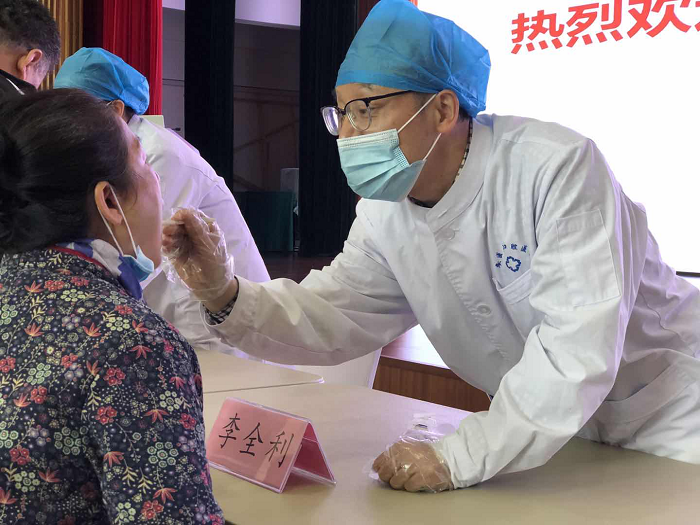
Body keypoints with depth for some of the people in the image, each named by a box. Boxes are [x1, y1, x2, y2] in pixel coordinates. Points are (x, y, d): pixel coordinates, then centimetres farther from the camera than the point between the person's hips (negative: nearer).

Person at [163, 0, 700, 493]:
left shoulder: (555, 167, -27)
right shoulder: (384, 216, -4)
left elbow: (579, 345, -32)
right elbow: (327, 319, -4)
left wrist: (457, 458, -33)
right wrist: (226, 295, -23)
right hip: (543, 426, 6)